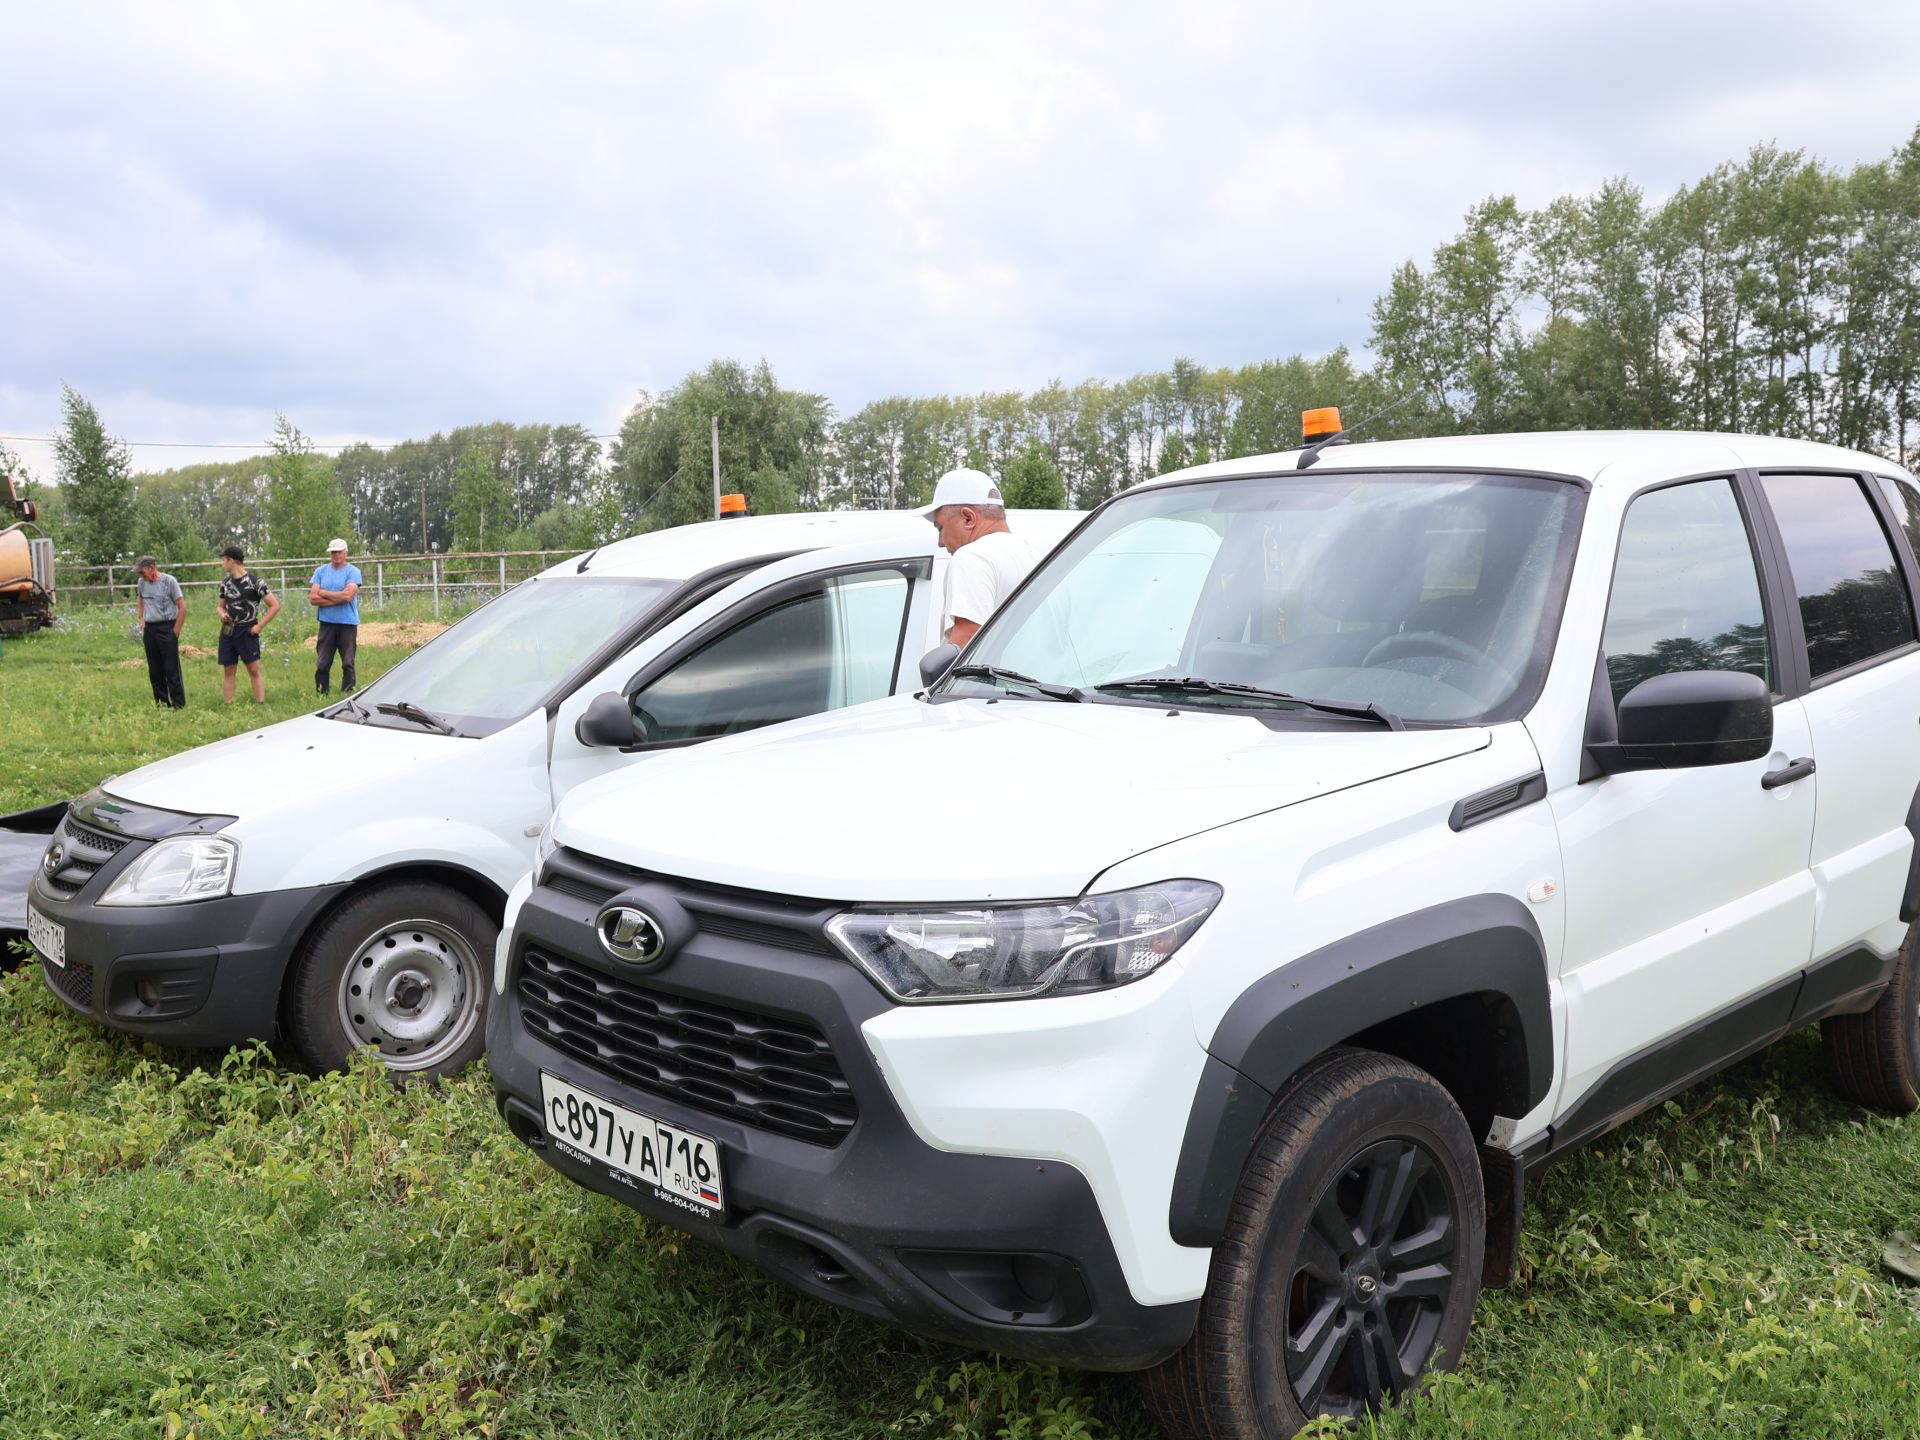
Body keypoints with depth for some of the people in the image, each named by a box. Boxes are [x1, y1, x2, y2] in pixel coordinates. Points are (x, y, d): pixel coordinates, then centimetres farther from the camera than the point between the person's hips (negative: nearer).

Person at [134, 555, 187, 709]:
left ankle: (179, 705, -1)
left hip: (167, 628, -6)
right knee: (154, 671, 10)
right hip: (149, 630, 6)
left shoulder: (169, 581, -9)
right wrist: (141, 619, 17)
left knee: (172, 670, -5)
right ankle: (161, 704, 19)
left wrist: (175, 631, -9)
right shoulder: (141, 582, 7)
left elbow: (182, 607, -8)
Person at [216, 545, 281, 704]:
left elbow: (275, 606, -9)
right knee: (228, 671, 6)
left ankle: (261, 704, -4)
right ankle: (226, 706, 10)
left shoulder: (255, 582, -7)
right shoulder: (225, 583, 11)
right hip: (227, 631, 5)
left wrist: (259, 626, -11)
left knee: (254, 670, -6)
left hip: (247, 631, -5)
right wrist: (222, 614, 0)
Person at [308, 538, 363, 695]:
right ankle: (321, 694, 7)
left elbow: (347, 595, -15)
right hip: (326, 623, 3)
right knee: (322, 664, 2)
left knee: (348, 663, 1)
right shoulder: (320, 572, 10)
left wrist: (323, 593, -4)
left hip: (348, 623, -3)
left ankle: (347, 694, 8)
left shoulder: (353, 572, -1)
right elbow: (313, 598, 0)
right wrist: (338, 599, -9)